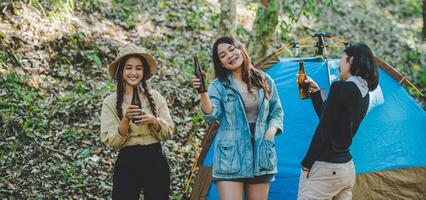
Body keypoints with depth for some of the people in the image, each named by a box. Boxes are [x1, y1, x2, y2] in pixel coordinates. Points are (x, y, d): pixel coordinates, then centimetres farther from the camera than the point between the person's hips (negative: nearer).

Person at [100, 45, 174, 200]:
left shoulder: (155, 97, 4)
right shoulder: (110, 102, -1)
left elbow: (168, 133, 2)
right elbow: (110, 141, -6)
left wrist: (153, 121, -16)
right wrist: (126, 119, -21)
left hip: (156, 161, 2)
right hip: (127, 163, -2)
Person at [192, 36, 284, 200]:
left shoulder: (265, 81, 9)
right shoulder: (218, 86, 1)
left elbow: (277, 113, 15)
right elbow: (211, 116, -14)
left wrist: (271, 131, -4)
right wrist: (203, 93, -29)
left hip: (261, 156, 3)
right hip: (231, 157, -3)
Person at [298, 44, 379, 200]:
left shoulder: (340, 87, -16)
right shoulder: (364, 93, 10)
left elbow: (323, 130, -17)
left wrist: (306, 164, -10)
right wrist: (315, 92, 21)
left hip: (325, 169, -9)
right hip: (348, 167, 9)